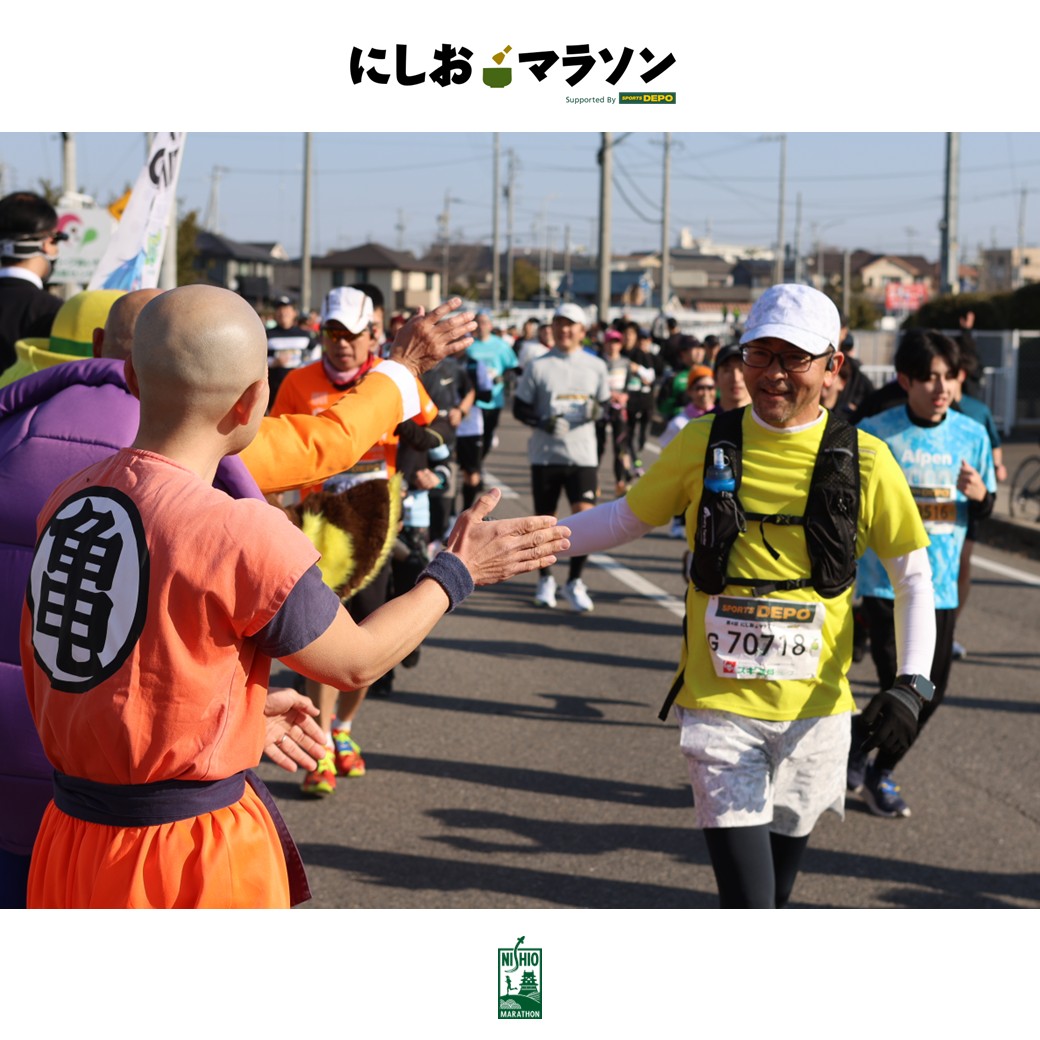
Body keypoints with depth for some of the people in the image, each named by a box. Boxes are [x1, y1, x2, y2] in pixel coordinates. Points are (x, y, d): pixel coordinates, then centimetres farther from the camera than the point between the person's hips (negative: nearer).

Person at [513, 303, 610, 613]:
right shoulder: (538, 366, 0)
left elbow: (606, 403, 14)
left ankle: (574, 582, 4)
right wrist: (543, 422, -16)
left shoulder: (595, 366, 5)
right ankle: (545, 579, 28)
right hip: (545, 454, 0)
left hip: (583, 455, 0)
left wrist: (597, 410, -10)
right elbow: (520, 408, 2)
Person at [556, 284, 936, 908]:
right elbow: (627, 519, 11)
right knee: (748, 906, -9)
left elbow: (914, 576, 3)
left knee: (776, 891, 16)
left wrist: (912, 683, -10)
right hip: (720, 705, -1)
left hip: (813, 710, 1)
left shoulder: (864, 461, -3)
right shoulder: (704, 443, -2)